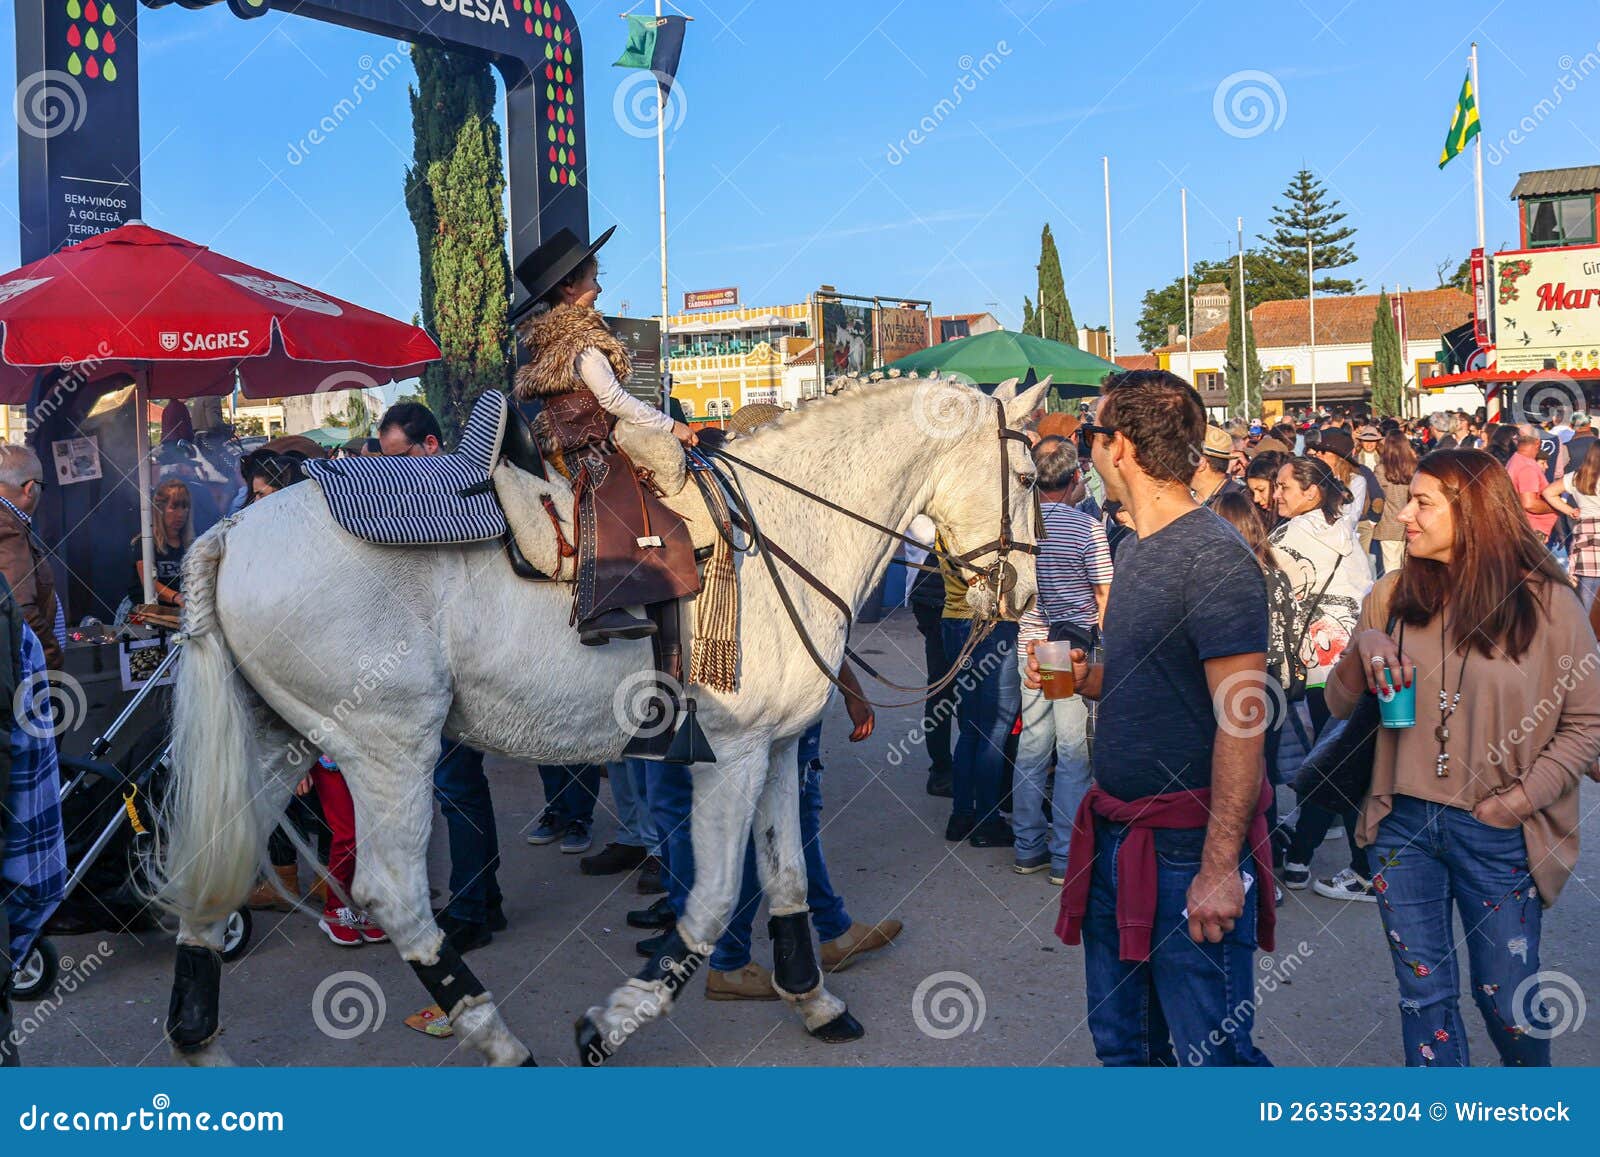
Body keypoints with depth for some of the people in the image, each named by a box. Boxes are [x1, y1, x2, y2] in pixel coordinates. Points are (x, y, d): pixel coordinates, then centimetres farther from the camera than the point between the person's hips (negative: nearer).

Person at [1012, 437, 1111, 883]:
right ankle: (1066, 857, 7)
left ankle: (1028, 849, 20)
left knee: (1032, 747, 12)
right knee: (1073, 754, 2)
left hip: (1030, 646, 5)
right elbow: (1104, 597, -7)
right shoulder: (1088, 528, -11)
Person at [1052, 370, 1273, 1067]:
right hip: (1115, 838, 9)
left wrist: (1220, 865, -22)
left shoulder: (1214, 558, -17)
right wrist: (1087, 678, 3)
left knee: (1209, 1053, 1)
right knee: (1121, 1042, 19)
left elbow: (1241, 717, -20)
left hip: (1189, 849, -9)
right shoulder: (1135, 548, 11)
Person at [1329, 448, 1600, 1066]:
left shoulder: (1546, 603, -7)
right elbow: (1339, 706, 5)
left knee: (1506, 997, 12)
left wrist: (1524, 797, -13)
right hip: (1403, 824, 3)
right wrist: (1362, 649, -13)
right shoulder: (1392, 597, 1)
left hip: (1499, 834, -2)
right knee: (1424, 995, 13)